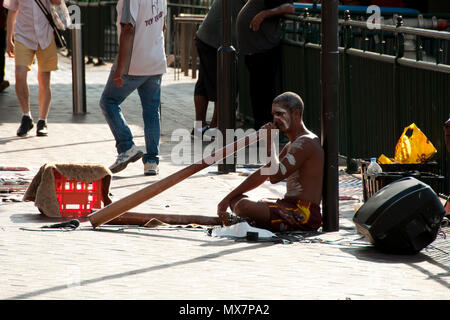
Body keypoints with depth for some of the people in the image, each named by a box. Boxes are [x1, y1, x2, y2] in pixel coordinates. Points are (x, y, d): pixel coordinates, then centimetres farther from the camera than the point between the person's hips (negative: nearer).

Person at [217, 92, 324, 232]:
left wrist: (269, 142, -13)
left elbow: (275, 176, -23)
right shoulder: (291, 146, 21)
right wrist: (228, 198, 17)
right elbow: (263, 174, 22)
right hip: (289, 207, 11)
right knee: (236, 200, 14)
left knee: (244, 206, -29)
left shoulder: (306, 143, -14)